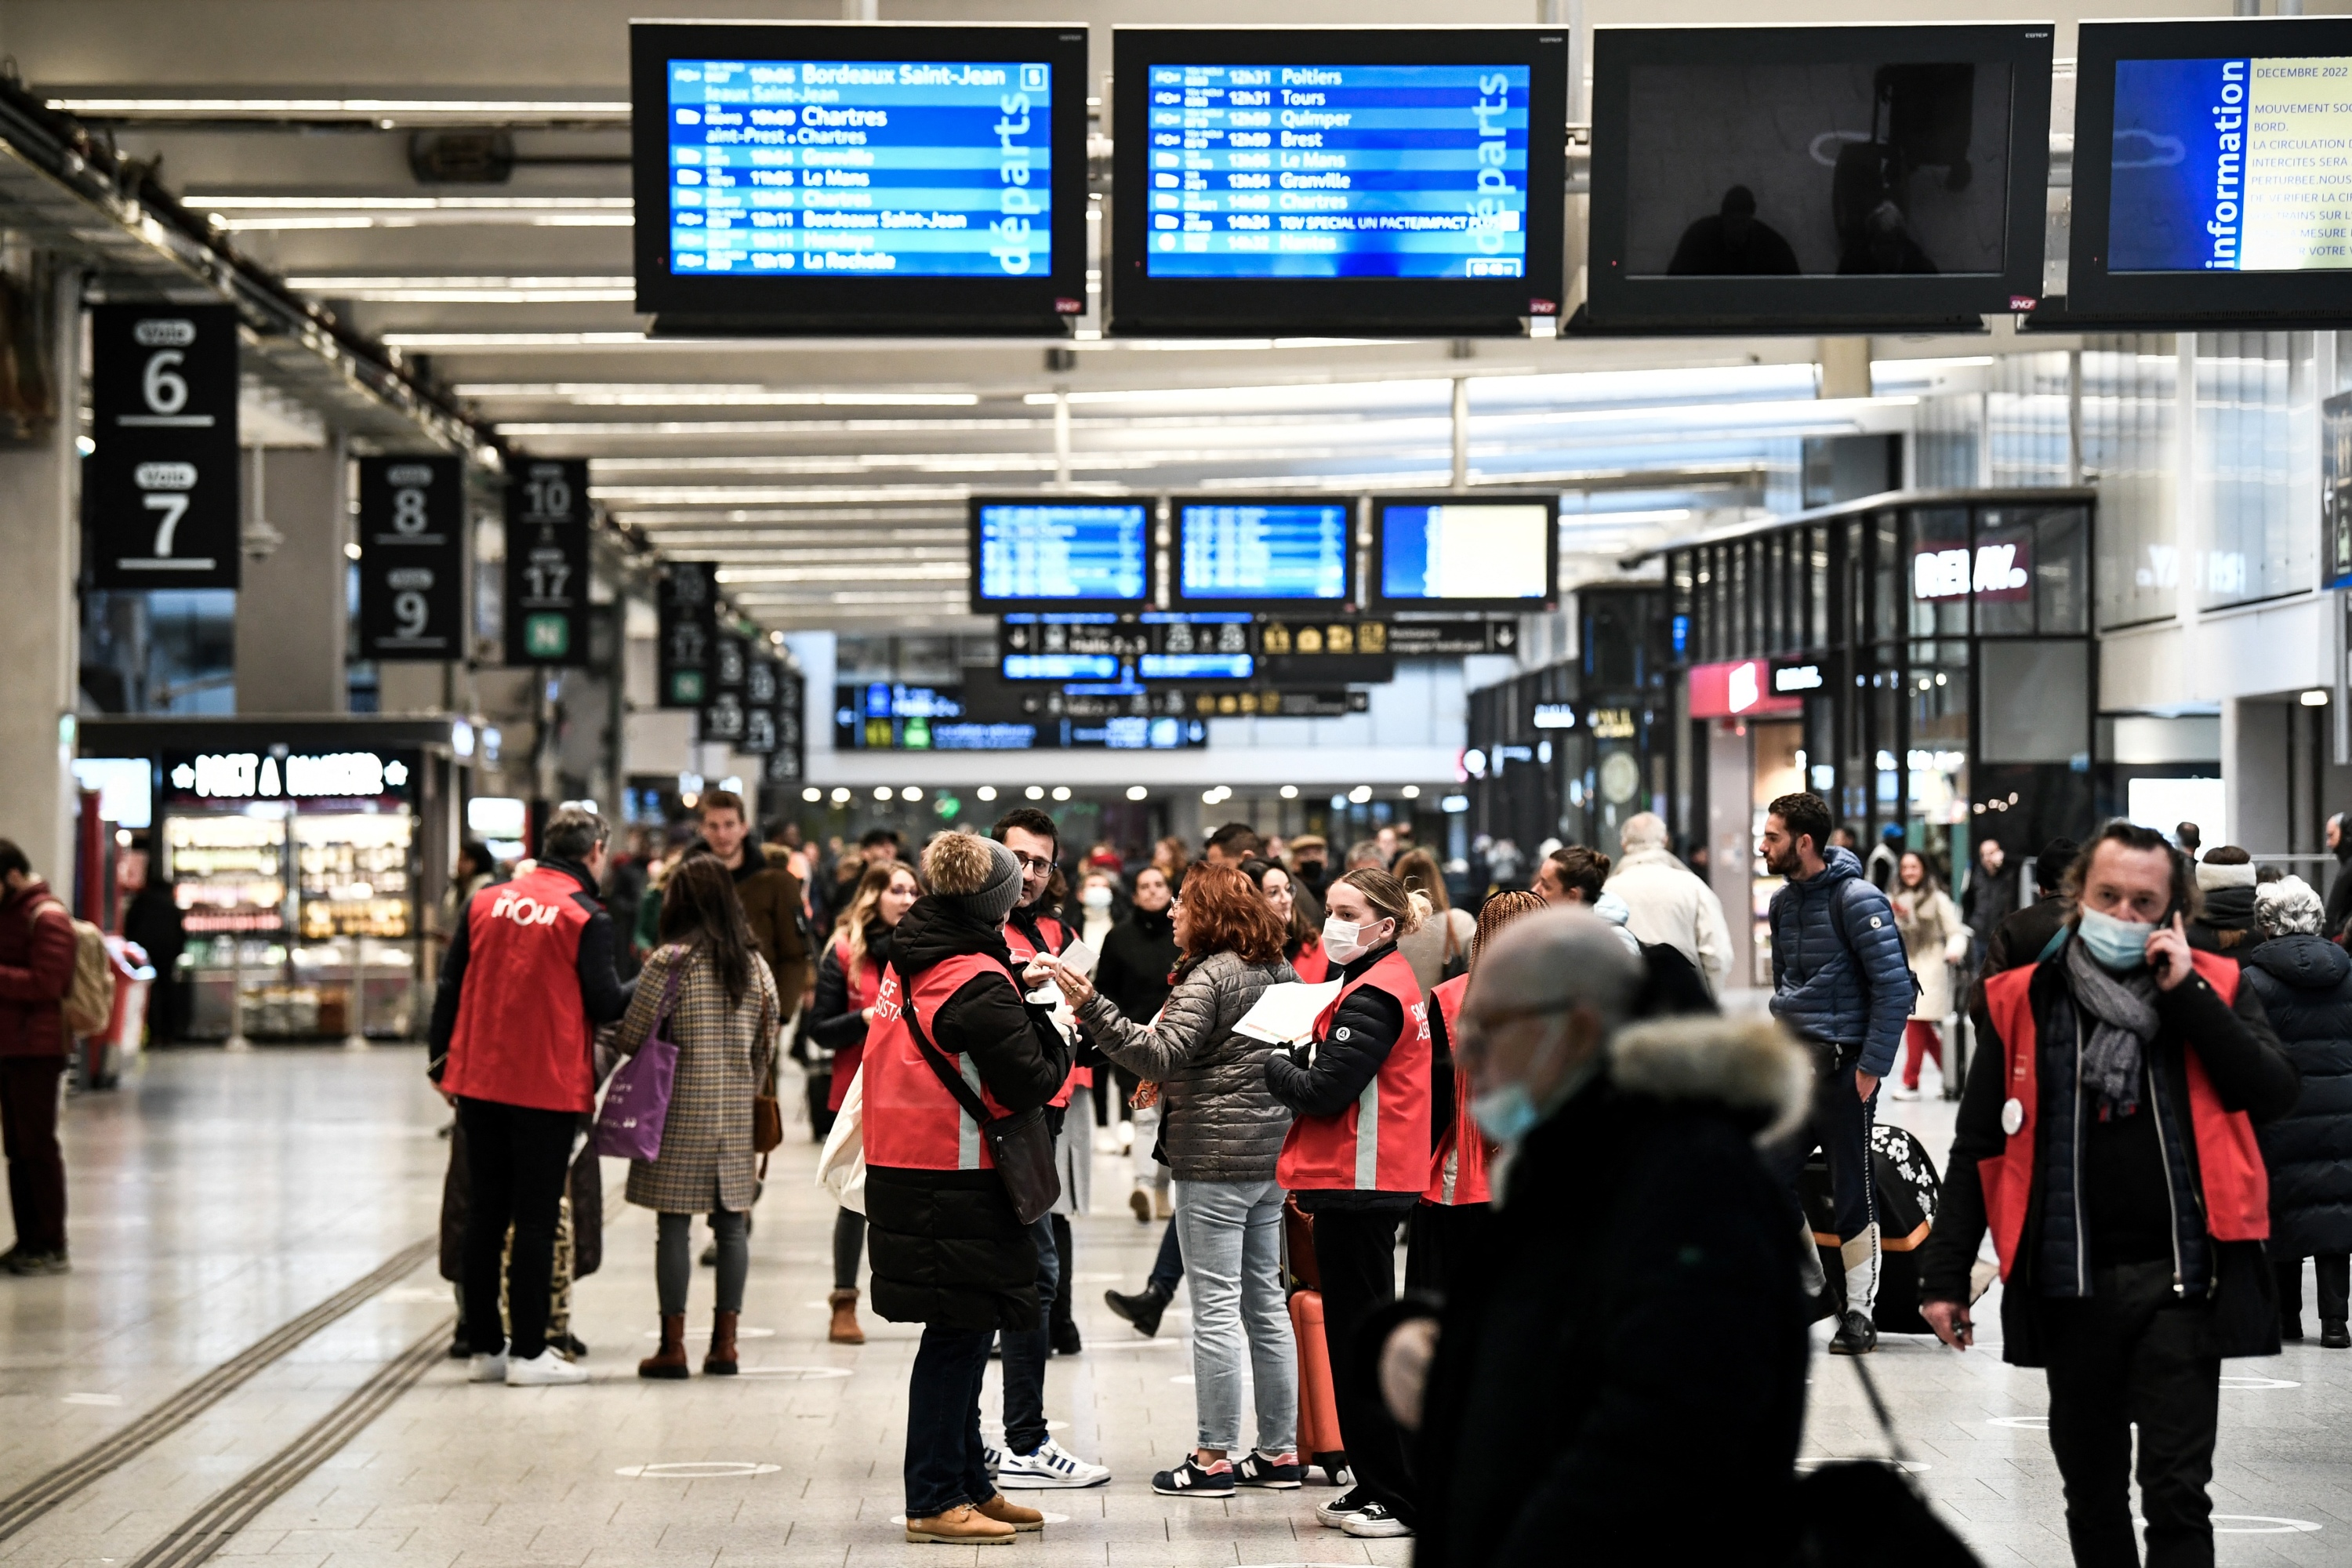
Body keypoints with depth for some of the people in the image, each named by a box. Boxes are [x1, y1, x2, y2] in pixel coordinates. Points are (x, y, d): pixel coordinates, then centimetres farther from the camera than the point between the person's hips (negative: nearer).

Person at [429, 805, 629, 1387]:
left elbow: (450, 986, 8)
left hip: (479, 1082, 5)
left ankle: (484, 1347, 15)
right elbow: (605, 1004, -11)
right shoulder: (586, 917, -9)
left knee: (483, 1215, 11)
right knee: (536, 1221, 0)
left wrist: (443, 1063, 17)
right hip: (548, 1089, -5)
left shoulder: (485, 902, 6)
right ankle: (527, 1353, 0)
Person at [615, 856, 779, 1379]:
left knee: (674, 1224, -1)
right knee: (730, 1225, 8)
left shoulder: (670, 961, -9)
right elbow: (768, 1042, 11)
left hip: (681, 1108, -4)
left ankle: (673, 1345, -1)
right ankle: (724, 1343, 9)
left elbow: (631, 1036, -7)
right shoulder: (755, 964, 6)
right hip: (735, 1110, 4)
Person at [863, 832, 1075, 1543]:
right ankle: (935, 1503, 3)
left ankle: (969, 1485, 26)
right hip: (955, 1183, -9)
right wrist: (1056, 1035, 1)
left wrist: (1020, 987, 11)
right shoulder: (978, 984, -18)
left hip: (902, 1166, 9)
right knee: (958, 1336, -2)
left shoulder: (910, 962, 8)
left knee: (962, 1334, 17)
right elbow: (1032, 1083, -18)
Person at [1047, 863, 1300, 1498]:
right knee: (1266, 1302, 13)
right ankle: (1279, 1452, 17)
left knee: (1216, 1307, -5)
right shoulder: (1280, 972, 12)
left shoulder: (1210, 976, -14)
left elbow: (1162, 1054, -23)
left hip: (1215, 1158, -9)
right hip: (1272, 1156, 9)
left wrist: (1091, 1007, -27)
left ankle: (1214, 1457, -2)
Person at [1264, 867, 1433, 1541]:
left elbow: (1324, 1092, -19)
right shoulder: (1390, 983, 15)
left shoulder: (1371, 999, -16)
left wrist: (1274, 1066, -3)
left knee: (1358, 1335, -6)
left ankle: (1398, 1496, -3)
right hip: (1370, 1182, 10)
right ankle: (1375, 1484, 20)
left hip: (1359, 1183, -10)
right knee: (1356, 1333, 15)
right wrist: (1300, 1057, 1)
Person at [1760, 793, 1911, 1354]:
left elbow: (1895, 986, -15)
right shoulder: (1783, 902, 11)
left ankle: (1859, 1313, 9)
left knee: (1853, 1192, 1)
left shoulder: (1857, 900, -13)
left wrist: (1873, 1067, -17)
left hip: (1844, 1065, -7)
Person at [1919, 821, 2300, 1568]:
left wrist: (2187, 994, -13)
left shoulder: (2213, 988, 4)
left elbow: (2272, 1094, -10)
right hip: (2071, 1283, 2)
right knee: (2092, 1493, 13)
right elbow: (1977, 1148, 7)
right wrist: (1945, 1274, 2)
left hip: (2178, 1281, -2)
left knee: (2176, 1493, -5)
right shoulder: (2023, 1002, 5)